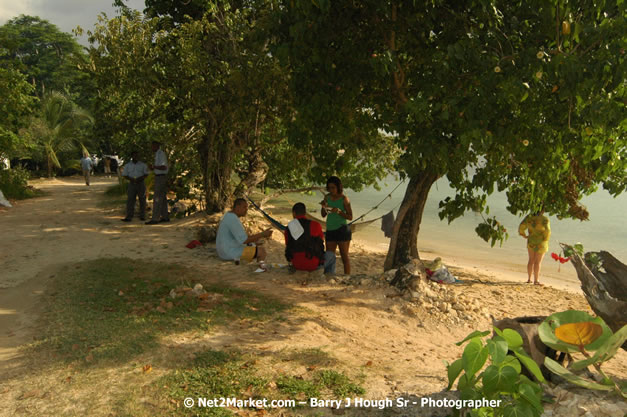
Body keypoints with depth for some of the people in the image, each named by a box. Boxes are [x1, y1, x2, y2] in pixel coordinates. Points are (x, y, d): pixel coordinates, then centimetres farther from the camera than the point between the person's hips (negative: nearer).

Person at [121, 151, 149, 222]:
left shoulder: (143, 165, 5)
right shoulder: (127, 165, 6)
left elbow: (146, 174, 2)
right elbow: (125, 175, 4)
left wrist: (141, 178, -18)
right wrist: (131, 179, -15)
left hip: (141, 184, 0)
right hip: (132, 184, 0)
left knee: (142, 200, 1)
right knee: (130, 200, -7)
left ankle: (142, 216, 10)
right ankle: (129, 217, -10)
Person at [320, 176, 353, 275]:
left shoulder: (344, 199, -7)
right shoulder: (327, 197, 6)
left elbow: (350, 217, -8)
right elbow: (323, 215, 12)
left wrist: (339, 211, -22)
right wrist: (324, 207, -7)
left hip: (342, 230, -5)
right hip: (330, 230, 5)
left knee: (345, 257, 0)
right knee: (329, 257, 6)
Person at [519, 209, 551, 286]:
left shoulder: (529, 217, -1)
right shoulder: (545, 219, -14)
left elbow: (521, 226, -1)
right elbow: (547, 231, -19)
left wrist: (524, 235, 11)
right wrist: (546, 239, -4)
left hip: (531, 241, 4)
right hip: (541, 242, -4)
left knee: (531, 260, 16)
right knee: (537, 261, 2)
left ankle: (529, 279, 21)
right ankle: (536, 280, 7)